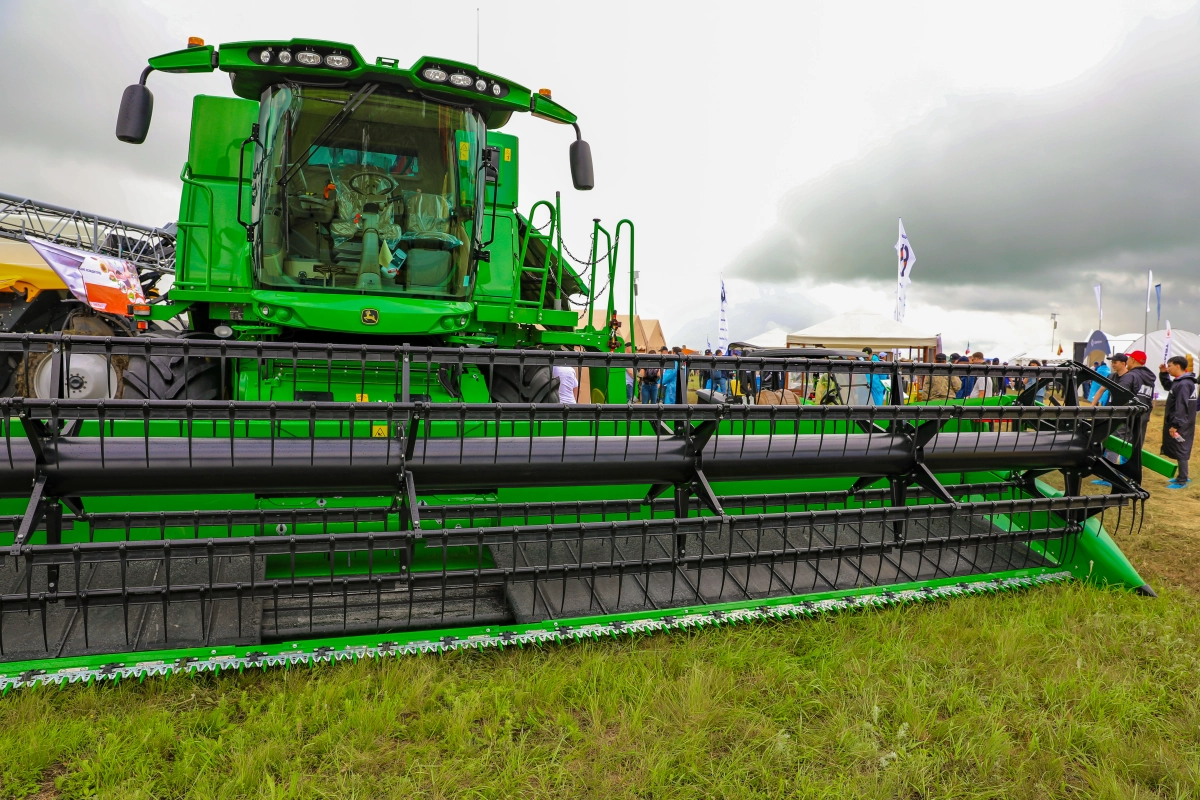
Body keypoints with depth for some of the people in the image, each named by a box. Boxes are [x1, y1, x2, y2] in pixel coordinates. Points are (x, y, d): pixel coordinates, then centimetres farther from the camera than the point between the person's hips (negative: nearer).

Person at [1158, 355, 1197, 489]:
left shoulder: (1183, 384, -21)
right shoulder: (1178, 382, 10)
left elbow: (1180, 407, -25)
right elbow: (1168, 386, 32)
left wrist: (1174, 425, -25)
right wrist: (1163, 374, 16)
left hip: (1180, 425, -10)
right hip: (1179, 423, 10)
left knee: (1180, 451, -4)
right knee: (1180, 451, 17)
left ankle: (1182, 481, 2)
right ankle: (1182, 476, 27)